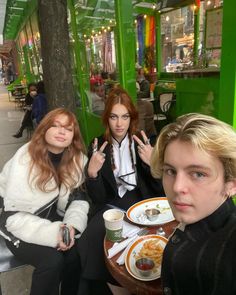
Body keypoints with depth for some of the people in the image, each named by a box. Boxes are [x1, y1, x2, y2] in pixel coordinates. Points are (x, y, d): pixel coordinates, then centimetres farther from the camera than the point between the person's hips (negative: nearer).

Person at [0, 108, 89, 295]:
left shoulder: (78, 158, -9)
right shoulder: (24, 159, -22)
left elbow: (80, 198, -3)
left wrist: (72, 225, -23)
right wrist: (52, 232, -31)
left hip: (54, 220, 4)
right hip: (21, 228, -3)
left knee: (79, 250, -21)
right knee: (52, 259, -26)